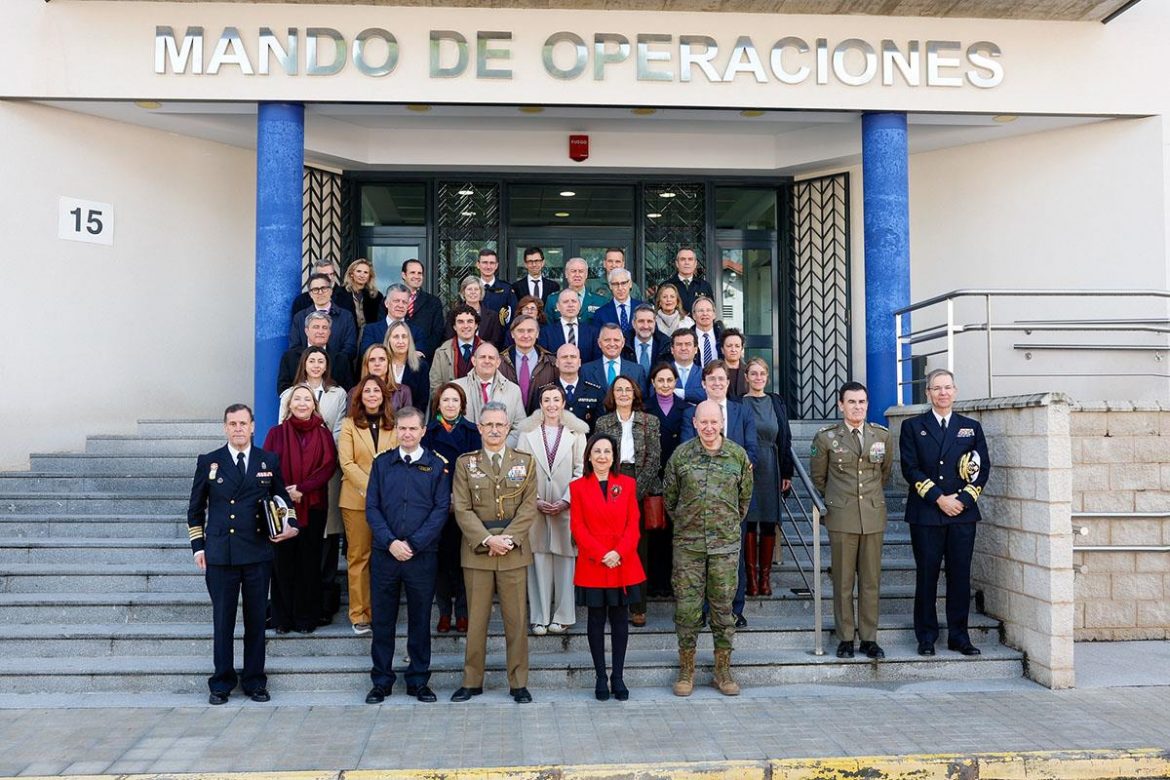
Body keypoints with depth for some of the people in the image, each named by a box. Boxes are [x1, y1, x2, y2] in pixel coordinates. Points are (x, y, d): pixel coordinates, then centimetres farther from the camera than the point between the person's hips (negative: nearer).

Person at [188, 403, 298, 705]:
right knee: (222, 621, 5)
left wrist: (291, 525, -2)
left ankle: (255, 682, 19)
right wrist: (198, 546, 6)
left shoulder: (269, 461, 6)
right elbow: (195, 508, 12)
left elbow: (283, 499, 16)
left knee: (256, 620, 7)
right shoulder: (208, 462, 5)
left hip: (258, 554, 1)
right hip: (219, 555, 0)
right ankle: (221, 683, 18)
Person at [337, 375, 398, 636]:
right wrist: (369, 488, -16)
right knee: (358, 556, 2)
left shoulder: (394, 426, 9)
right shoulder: (349, 425, 3)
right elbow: (347, 463, -5)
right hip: (357, 499, -2)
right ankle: (359, 615, 8)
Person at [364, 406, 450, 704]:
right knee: (382, 620, 7)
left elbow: (441, 509, -4)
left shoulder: (436, 466, 2)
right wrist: (390, 542, -10)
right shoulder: (381, 463, 8)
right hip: (385, 554, 1)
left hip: (422, 555, -1)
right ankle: (381, 681, 18)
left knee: (420, 620, 7)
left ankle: (419, 680, 18)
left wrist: (412, 544, -12)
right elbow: (371, 507, 3)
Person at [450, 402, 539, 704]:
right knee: (476, 619, 6)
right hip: (477, 550, 0)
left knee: (516, 619, 4)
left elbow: (529, 506, 0)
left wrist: (508, 538, -13)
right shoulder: (465, 463, 6)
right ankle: (472, 681, 17)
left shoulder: (525, 462, 7)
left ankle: (518, 682, 14)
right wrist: (487, 540, -13)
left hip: (514, 551, 0)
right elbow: (462, 509, -2)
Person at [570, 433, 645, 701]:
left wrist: (619, 552, -13)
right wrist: (601, 554, -13)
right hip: (591, 564, -1)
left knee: (620, 618, 6)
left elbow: (633, 523, 1)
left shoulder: (627, 484, 6)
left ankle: (618, 676, 15)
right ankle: (600, 676, 14)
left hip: (624, 564, 1)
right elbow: (577, 527, -3)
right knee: (596, 618, 5)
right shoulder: (577, 487, 2)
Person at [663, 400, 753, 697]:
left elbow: (745, 497, 14)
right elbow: (669, 497, 10)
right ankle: (686, 671, 14)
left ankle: (723, 671, 18)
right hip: (687, 544, 0)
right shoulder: (681, 455, -1)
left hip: (726, 544, 1)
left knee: (723, 606, 6)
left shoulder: (738, 455, 2)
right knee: (687, 606, 2)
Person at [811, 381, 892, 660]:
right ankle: (845, 638, 12)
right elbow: (817, 476, 11)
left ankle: (869, 638, 15)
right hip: (842, 517, -2)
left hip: (874, 515, 2)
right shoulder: (826, 437, -1)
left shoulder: (882, 435, 6)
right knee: (843, 581, 2)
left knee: (871, 580, 6)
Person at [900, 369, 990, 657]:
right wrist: (939, 498, -11)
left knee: (960, 575, 6)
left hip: (963, 514, 2)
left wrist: (963, 499, -7)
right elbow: (910, 469, -3)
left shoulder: (971, 427, 12)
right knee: (927, 576, 3)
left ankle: (959, 635, 16)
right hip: (925, 514, -2)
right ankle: (926, 636, 12)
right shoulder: (912, 427, 5)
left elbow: (983, 468, 6)